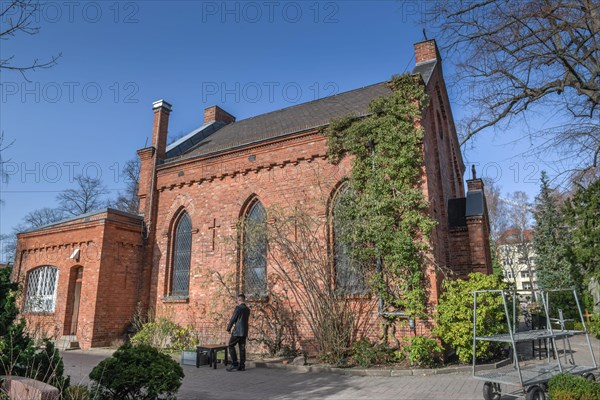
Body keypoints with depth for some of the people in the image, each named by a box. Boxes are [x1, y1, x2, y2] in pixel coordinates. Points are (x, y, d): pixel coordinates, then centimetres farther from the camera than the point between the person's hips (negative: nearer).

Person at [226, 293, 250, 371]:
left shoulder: (238, 308, -12)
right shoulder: (247, 309, 11)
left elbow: (233, 319, -9)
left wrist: (229, 328, 5)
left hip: (237, 331, -7)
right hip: (244, 332, 7)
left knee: (231, 346, 1)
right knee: (242, 348, 9)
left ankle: (234, 364, -3)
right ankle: (242, 366, 11)